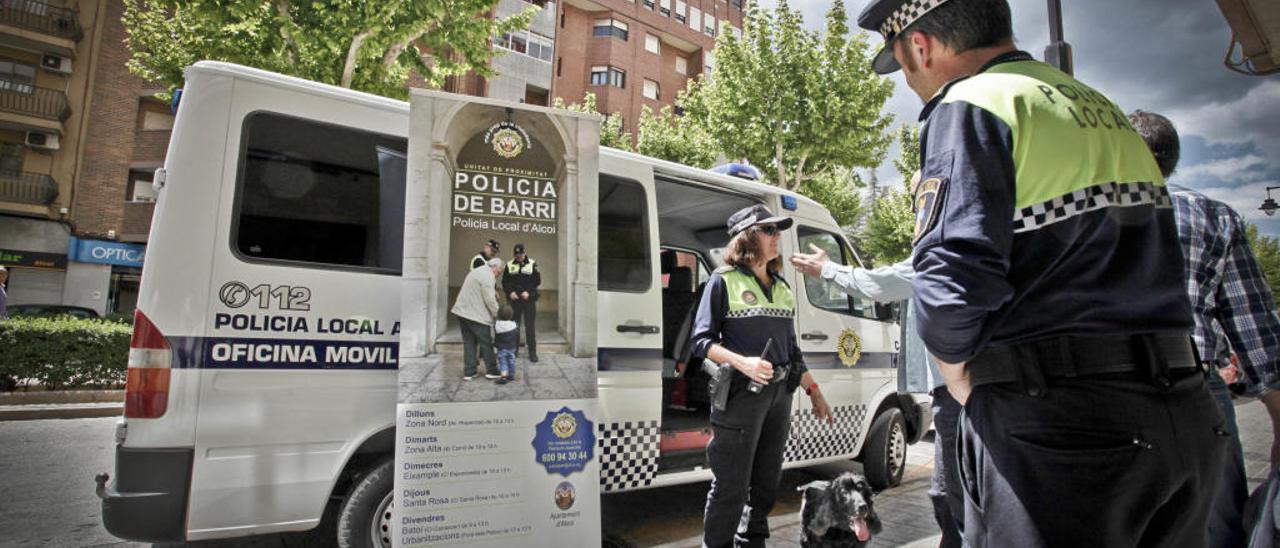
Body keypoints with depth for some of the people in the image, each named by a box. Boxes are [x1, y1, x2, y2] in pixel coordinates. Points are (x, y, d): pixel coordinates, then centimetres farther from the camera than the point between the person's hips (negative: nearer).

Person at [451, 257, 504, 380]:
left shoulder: (477, 271, 19)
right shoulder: (487, 276, -14)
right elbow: (490, 300, -17)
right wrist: (498, 314, -6)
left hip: (462, 311, 9)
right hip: (476, 314, -9)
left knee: (469, 342, 12)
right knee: (486, 342, 2)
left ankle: (469, 372, 13)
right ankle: (491, 371, 9)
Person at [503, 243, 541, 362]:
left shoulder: (532, 264, 0)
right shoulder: (509, 265, 6)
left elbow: (537, 281, -2)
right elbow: (505, 282, 5)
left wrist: (528, 292, -14)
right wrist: (510, 292, -11)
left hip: (529, 299, -2)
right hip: (514, 299, 2)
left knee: (530, 326, -1)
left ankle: (532, 352, 5)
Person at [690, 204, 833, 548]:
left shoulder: (782, 288, 15)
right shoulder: (724, 280, -3)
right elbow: (702, 340, -8)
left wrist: (813, 391, 15)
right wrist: (742, 362, -22)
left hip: (779, 394, 6)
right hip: (740, 394, -6)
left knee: (767, 482, 15)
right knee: (732, 486, -1)